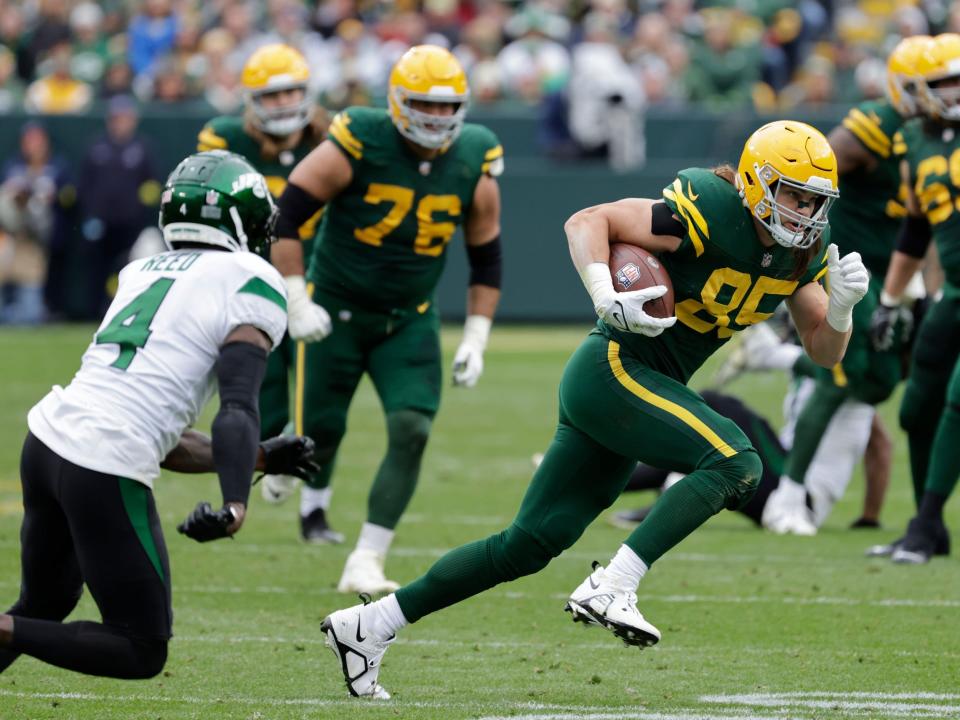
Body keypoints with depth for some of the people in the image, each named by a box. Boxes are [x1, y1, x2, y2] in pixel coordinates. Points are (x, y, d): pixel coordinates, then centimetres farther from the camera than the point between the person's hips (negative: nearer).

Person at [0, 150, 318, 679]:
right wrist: (236, 506, -24)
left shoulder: (142, 274, 24)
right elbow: (238, 410, -14)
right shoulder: (252, 284, 2)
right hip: (106, 473, -7)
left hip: (47, 441, 8)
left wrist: (261, 459, 29)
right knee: (141, 653, 6)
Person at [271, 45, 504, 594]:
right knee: (322, 428, 5)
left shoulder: (474, 168, -7)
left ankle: (367, 563, -11)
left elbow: (487, 261, 6)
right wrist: (298, 301, -16)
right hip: (336, 311, -2)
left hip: (408, 322, 2)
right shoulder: (355, 149, -19)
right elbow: (285, 217, -12)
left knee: (412, 431, -15)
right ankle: (316, 498, 43)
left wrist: (475, 341, 0)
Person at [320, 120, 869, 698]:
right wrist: (606, 297, -29)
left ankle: (369, 626, 13)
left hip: (646, 389, 8)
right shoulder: (710, 213, -17)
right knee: (737, 463, -24)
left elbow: (824, 352, 9)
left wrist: (842, 304, -11)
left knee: (530, 545, 7)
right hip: (613, 368, -8)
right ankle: (610, 590, -27)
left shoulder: (804, 250, 6)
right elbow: (587, 221, -15)